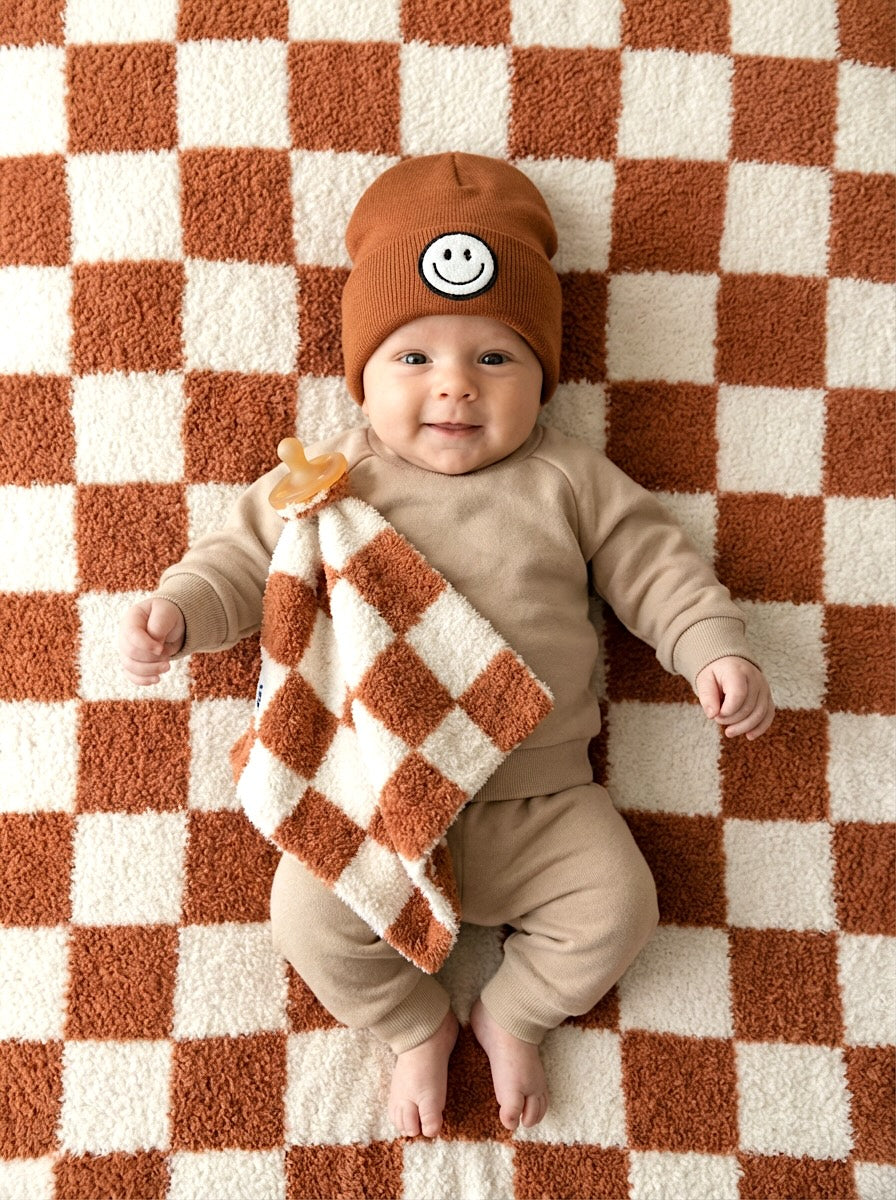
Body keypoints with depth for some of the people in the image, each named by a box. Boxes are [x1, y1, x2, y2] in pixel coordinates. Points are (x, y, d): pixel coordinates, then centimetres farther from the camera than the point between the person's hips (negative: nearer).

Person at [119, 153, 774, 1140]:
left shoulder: (568, 480, 1)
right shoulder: (330, 481, 0)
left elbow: (653, 565, 6)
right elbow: (245, 557, 5)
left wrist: (715, 649, -5)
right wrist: (175, 613, -12)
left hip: (538, 787, 1)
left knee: (615, 905, -9)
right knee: (311, 914, -15)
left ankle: (512, 1014, 22)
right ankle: (419, 1026, 16)